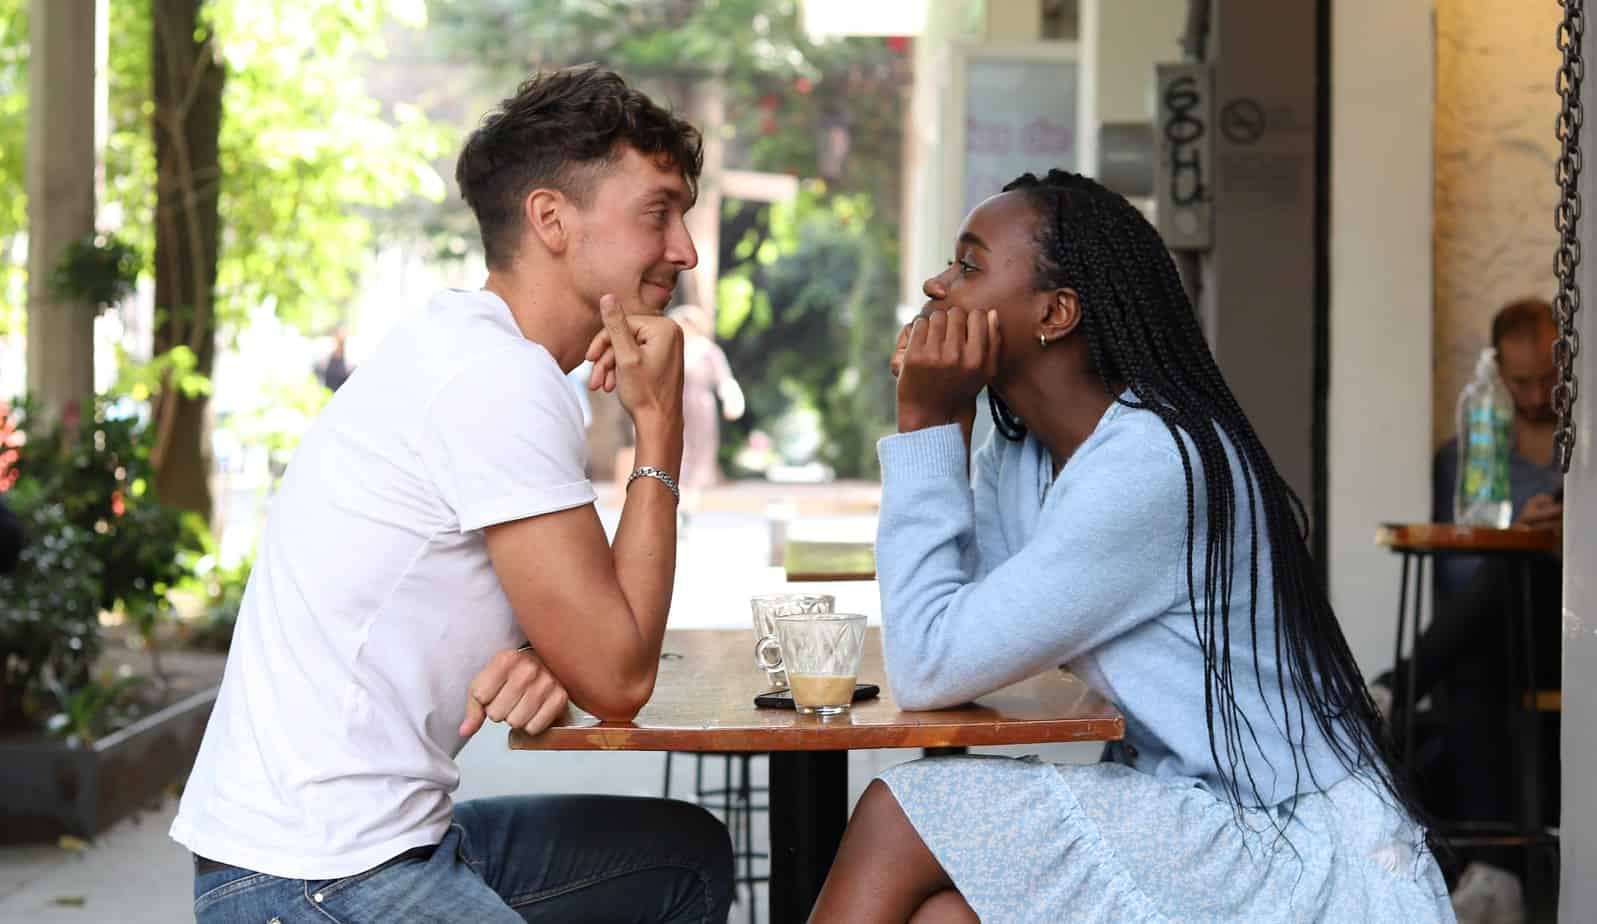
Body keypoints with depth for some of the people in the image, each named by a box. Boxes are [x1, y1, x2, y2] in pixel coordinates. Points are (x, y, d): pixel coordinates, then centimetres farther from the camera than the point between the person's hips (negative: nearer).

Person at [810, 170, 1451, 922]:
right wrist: (934, 427, -3)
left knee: (903, 818, -16)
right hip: (1198, 815, 8)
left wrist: (926, 424, -15)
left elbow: (930, 669, -20)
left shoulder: (1149, 460, -21)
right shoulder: (1020, 453, 8)